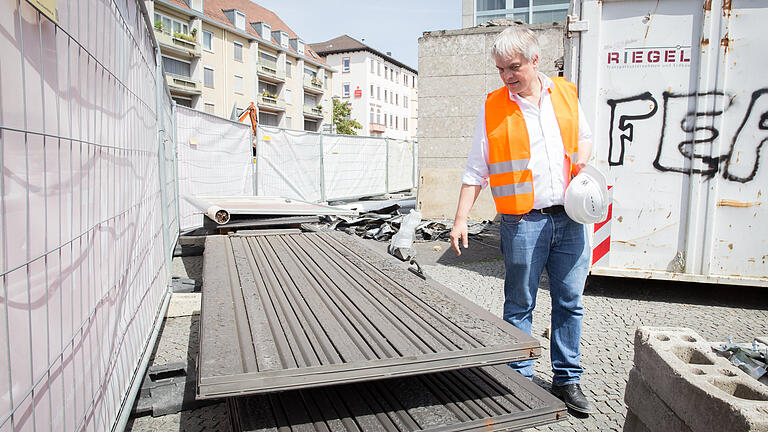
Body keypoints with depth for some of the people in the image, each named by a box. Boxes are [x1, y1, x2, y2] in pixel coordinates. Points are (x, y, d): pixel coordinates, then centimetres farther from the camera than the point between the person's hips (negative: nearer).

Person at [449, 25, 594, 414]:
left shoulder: (566, 94, 9)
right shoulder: (492, 108, 1)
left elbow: (584, 136, 25)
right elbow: (476, 171, 1)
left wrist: (582, 164, 3)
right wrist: (461, 220, -6)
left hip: (570, 218, 3)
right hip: (523, 222, -3)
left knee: (569, 301, 10)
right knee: (519, 305, 4)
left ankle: (567, 379, 25)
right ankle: (520, 379, 20)